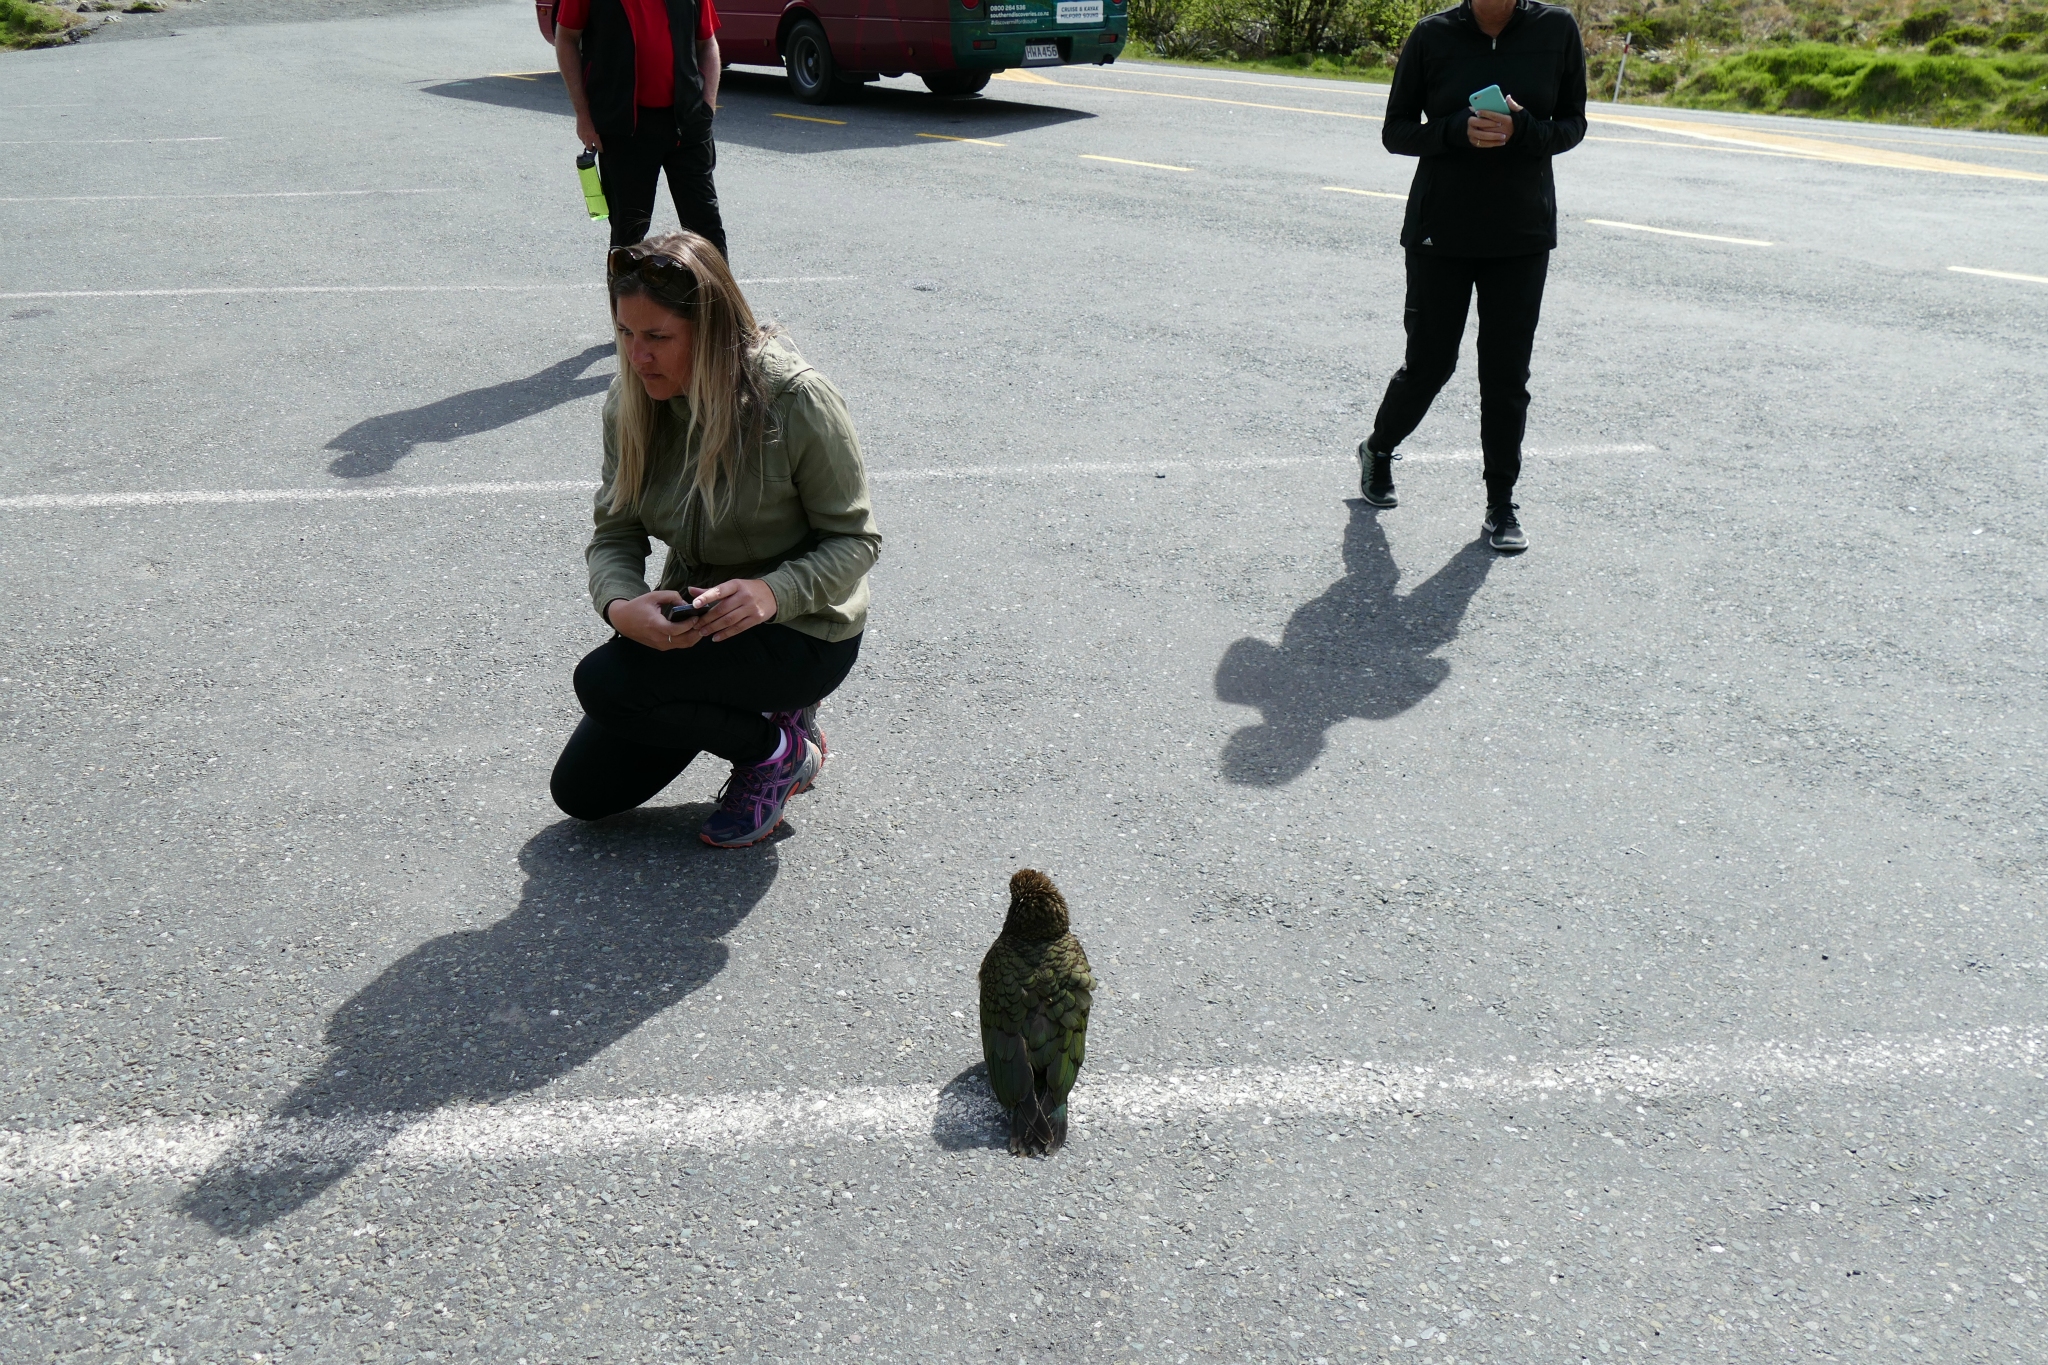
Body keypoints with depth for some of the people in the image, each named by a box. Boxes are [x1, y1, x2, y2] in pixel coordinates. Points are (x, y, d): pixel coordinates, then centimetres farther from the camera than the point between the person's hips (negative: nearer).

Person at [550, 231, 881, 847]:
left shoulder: (795, 398, -23)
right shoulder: (630, 403, -7)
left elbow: (856, 539, -18)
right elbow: (615, 534, -5)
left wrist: (774, 592, -37)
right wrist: (621, 606, -29)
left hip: (801, 630, -7)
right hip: (691, 619, 7)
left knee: (603, 681, -27)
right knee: (581, 791, 7)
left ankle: (780, 750, -4)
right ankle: (756, 708, 20)